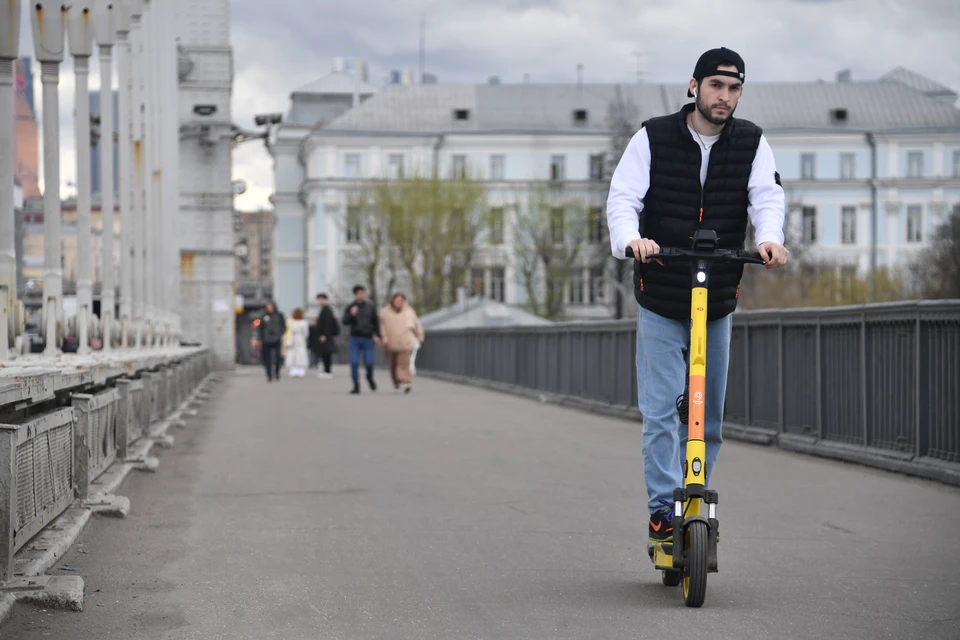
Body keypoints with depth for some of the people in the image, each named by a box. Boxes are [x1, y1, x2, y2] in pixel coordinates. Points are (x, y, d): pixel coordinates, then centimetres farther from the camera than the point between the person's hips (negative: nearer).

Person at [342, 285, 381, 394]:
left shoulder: (370, 307, 5)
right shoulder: (350, 308, 3)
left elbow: (376, 322, 11)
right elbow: (345, 322, -4)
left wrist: (377, 335, 1)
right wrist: (351, 314, -22)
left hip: (367, 339, 0)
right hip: (355, 339, 0)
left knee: (369, 362, -5)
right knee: (354, 362, -8)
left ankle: (370, 377, 27)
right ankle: (356, 386, 1)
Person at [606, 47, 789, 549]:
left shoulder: (751, 142, 1)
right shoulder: (654, 138, -5)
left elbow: (766, 195, -12)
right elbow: (622, 197, -13)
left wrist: (769, 238, -34)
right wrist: (630, 238, -35)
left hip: (719, 302, 3)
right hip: (660, 300, -3)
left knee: (709, 415, 10)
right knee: (662, 409, -8)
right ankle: (664, 509, -5)